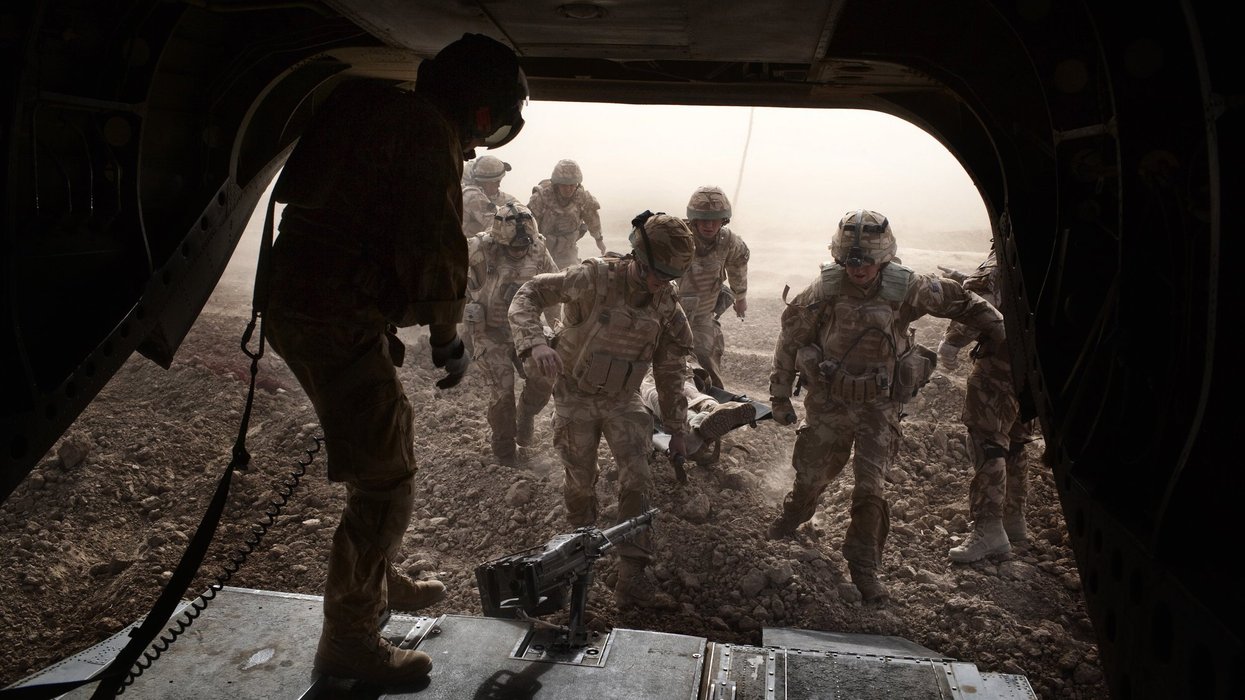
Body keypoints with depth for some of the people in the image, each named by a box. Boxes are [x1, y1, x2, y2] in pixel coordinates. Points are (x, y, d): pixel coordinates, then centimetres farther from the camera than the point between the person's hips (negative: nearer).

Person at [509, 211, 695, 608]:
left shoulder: (665, 304, -6)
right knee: (581, 482, 10)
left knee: (636, 482, -8)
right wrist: (535, 343, -39)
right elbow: (528, 297, -19)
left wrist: (677, 428, 7)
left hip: (623, 400, 3)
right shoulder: (596, 278, -20)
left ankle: (631, 579, 0)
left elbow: (670, 369, 5)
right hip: (576, 397, -3)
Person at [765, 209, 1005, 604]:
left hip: (880, 405, 0)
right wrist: (780, 395, 0)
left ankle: (864, 566, 12)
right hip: (828, 400, 1)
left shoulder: (907, 289, -15)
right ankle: (795, 514, 48)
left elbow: (957, 300, 5)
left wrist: (997, 328, 10)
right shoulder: (824, 291, -16)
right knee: (812, 473, 14)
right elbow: (791, 341, -4)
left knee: (871, 486, -4)